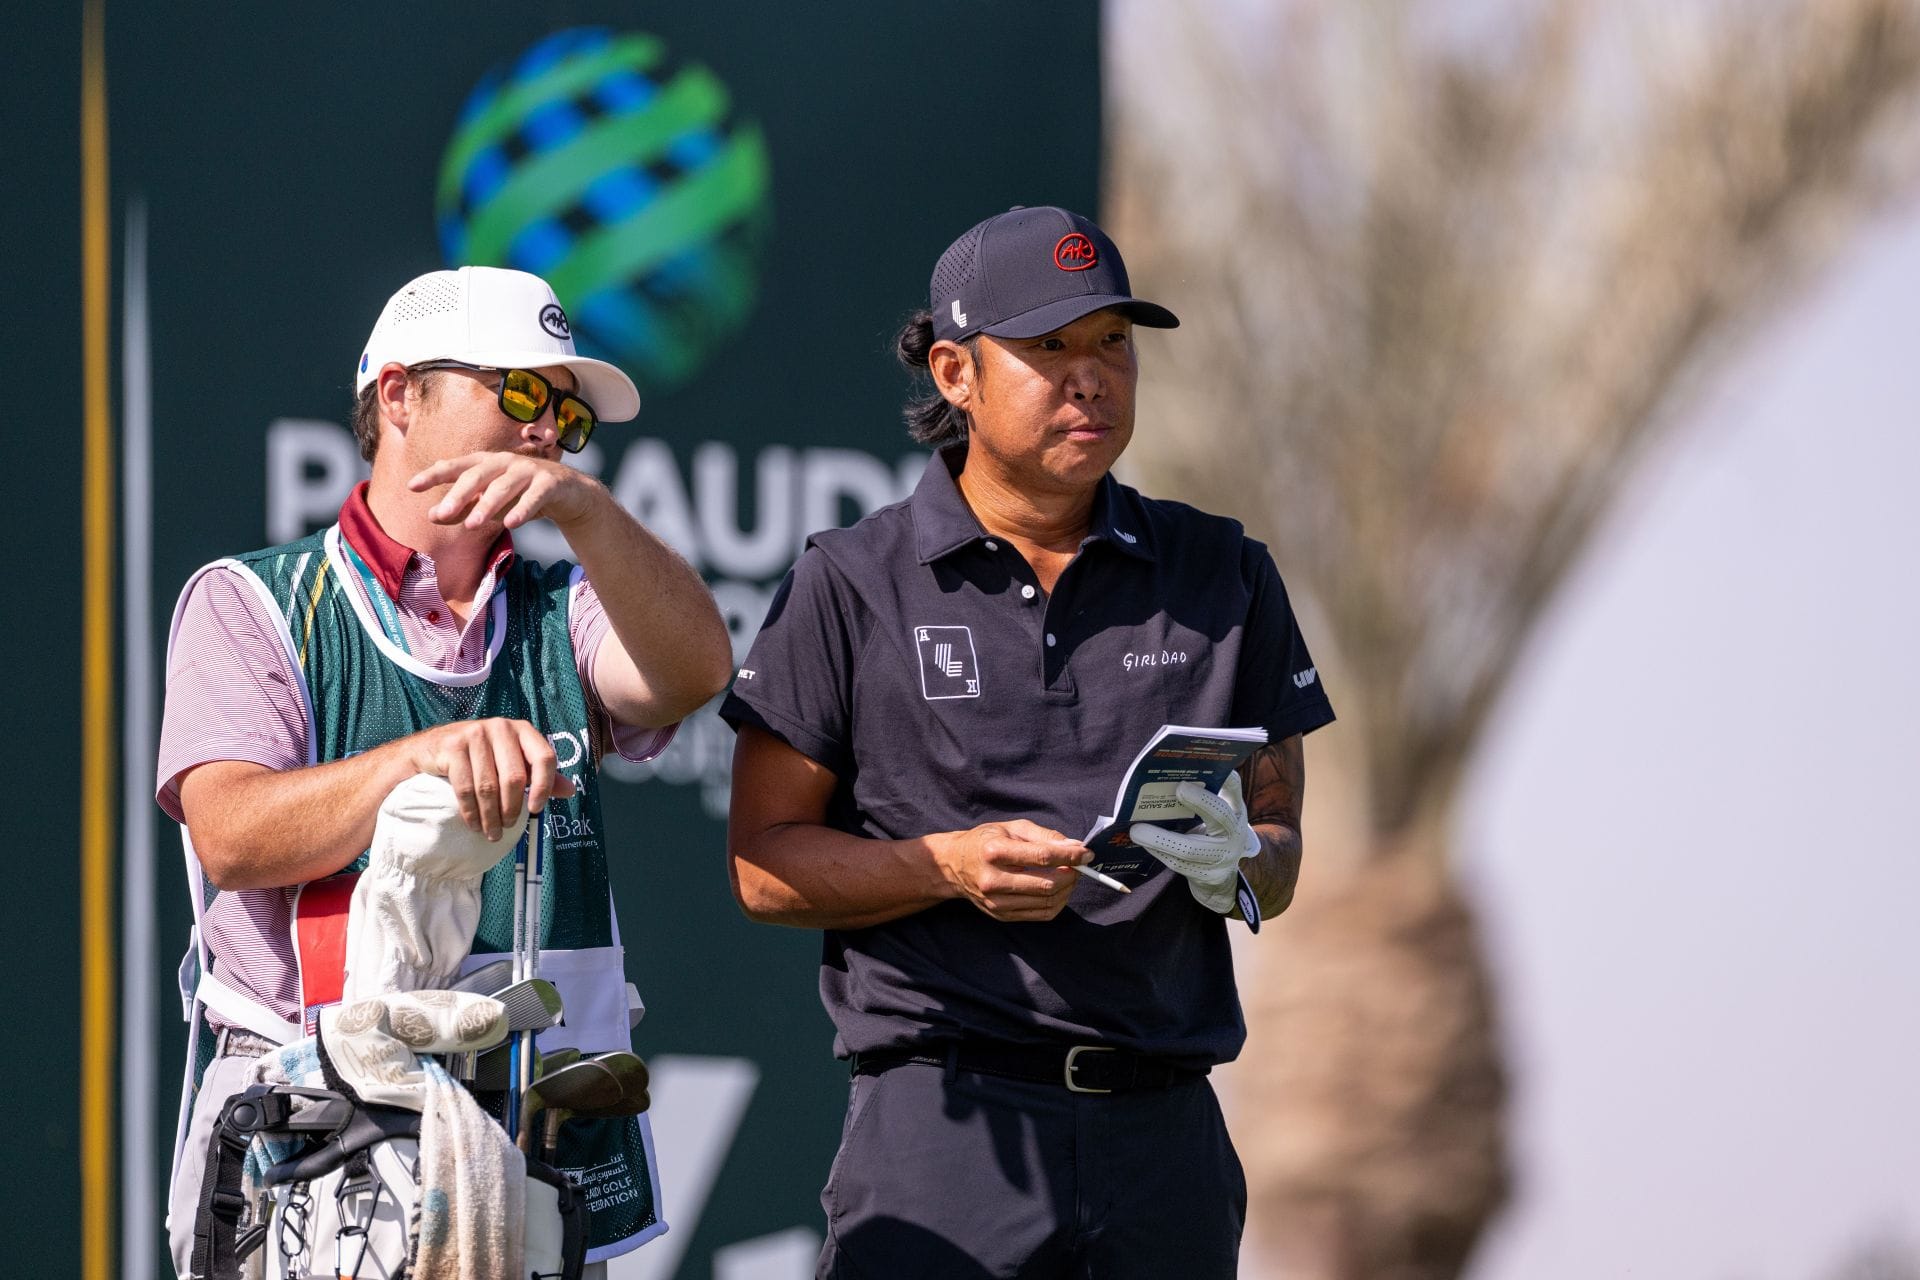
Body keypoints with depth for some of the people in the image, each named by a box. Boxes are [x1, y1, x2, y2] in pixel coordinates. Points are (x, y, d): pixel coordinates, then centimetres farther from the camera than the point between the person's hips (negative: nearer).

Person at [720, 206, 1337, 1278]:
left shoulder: (1223, 577, 13)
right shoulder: (851, 587, 4)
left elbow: (1278, 858, 14)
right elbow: (763, 863, 2)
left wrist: (1233, 865, -10)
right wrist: (953, 866, -14)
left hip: (1165, 1138, 3)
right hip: (946, 1122, -3)